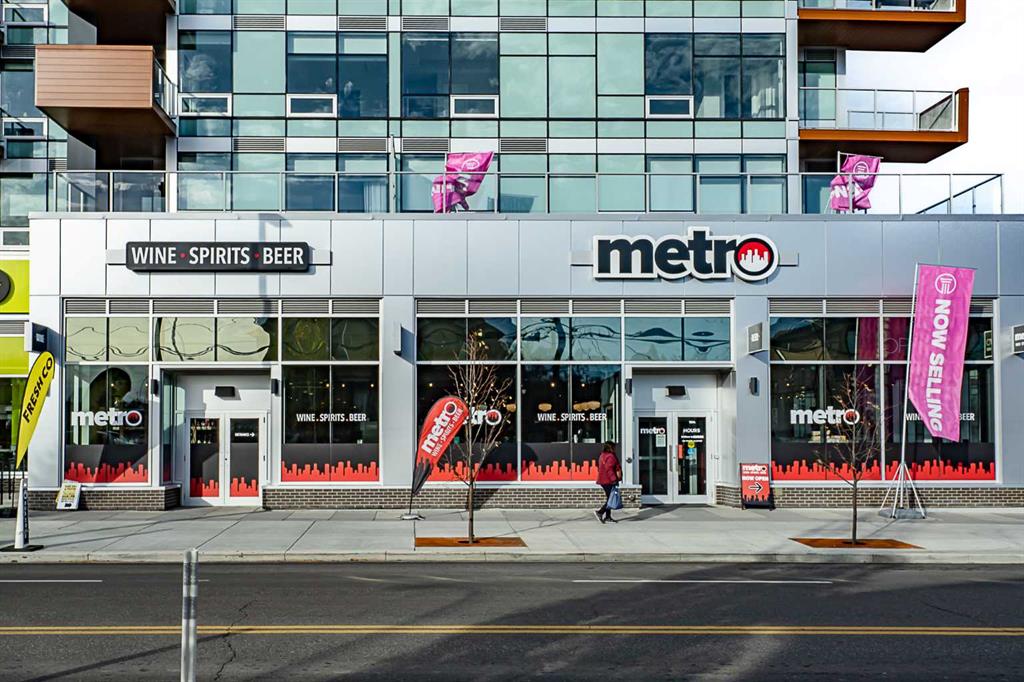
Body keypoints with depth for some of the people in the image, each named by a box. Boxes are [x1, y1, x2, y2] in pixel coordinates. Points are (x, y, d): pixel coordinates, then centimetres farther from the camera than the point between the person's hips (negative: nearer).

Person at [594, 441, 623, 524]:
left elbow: (600, 468, 19)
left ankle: (607, 517, 16)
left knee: (609, 499, 14)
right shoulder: (610, 456, -15)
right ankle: (600, 512, -11)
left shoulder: (603, 455, 15)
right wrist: (614, 479, -23)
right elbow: (609, 469, -24)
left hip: (603, 480, 10)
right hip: (608, 481, -10)